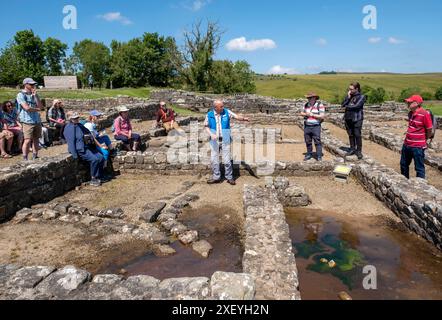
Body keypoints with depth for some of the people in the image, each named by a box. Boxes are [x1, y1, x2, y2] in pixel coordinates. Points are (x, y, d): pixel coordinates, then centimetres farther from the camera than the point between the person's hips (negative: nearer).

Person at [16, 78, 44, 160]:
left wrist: (35, 95, -1)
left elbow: (41, 107, 5)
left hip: (37, 121, 6)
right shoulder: (21, 95, -3)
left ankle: (35, 157, 16)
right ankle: (25, 159, -2)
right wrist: (37, 109, 1)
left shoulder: (34, 95, 16)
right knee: (28, 140, -9)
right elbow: (26, 107, -14)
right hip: (27, 121, -6)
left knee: (36, 140, 9)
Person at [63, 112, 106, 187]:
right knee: (94, 159, -24)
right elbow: (71, 142, -13)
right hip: (80, 150, -8)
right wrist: (75, 155, -19)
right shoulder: (69, 128, -6)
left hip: (89, 147, 9)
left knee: (101, 158, -6)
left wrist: (99, 146, 15)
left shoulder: (80, 126, 19)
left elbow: (90, 136, 23)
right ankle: (93, 180, -10)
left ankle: (98, 177, 5)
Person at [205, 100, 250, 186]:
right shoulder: (209, 115, -2)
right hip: (214, 141, 2)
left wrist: (244, 118, -31)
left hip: (225, 140, -1)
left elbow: (237, 117, -11)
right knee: (214, 159, 6)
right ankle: (216, 177, 18)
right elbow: (206, 126, 5)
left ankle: (229, 177, 12)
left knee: (227, 160, -1)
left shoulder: (227, 112, -4)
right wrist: (211, 134, -12)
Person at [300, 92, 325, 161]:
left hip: (316, 126, -5)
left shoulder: (320, 105, -7)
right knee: (308, 141, 12)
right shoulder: (306, 105, 10)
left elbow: (322, 116, -13)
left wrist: (312, 114, -14)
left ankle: (319, 156, 2)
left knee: (317, 141, -3)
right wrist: (306, 114, -6)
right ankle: (309, 154, 24)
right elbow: (302, 113, 16)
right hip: (307, 126, 5)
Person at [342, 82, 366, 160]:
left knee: (357, 135, -3)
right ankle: (352, 149, 20)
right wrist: (348, 97, -7)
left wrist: (347, 106, -2)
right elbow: (343, 105, 3)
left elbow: (356, 106, -16)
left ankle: (359, 151, 4)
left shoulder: (361, 97, -3)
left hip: (357, 119, -5)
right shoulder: (349, 96, 12)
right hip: (348, 118, 5)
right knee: (351, 135, 10)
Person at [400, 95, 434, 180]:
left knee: (419, 168, 4)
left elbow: (429, 130, -10)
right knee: (404, 164, 20)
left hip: (418, 147, -8)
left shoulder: (425, 114, -17)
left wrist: (424, 140, 3)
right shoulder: (411, 113, 5)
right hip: (407, 144, 8)